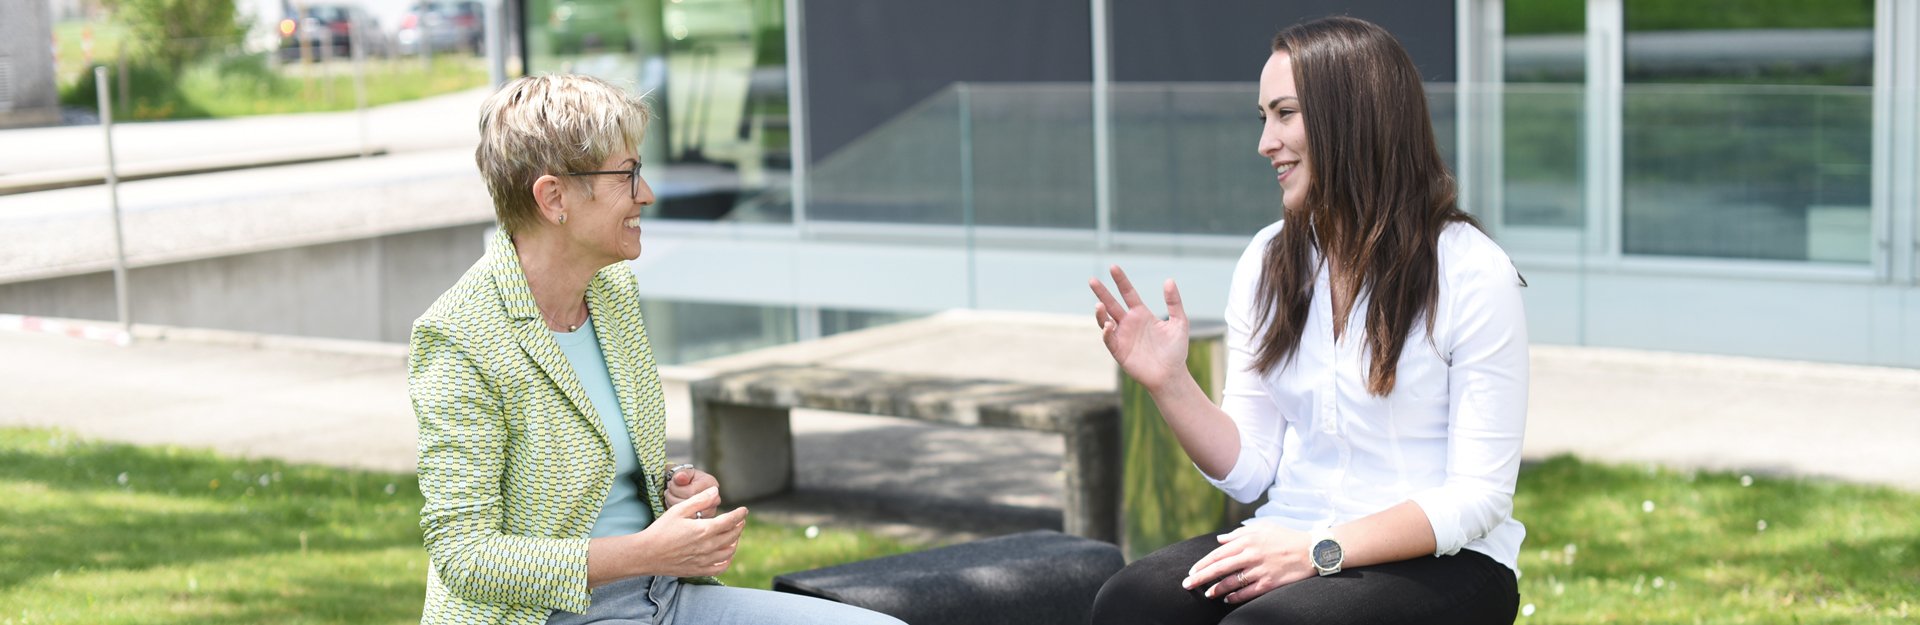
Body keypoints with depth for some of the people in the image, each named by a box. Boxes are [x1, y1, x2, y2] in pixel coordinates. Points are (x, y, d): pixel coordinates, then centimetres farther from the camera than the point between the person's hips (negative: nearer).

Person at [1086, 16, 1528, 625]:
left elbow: (1478, 498, -10)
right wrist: (1170, 384, -9)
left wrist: (1321, 550, -20)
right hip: (1291, 540, 5)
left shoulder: (1471, 272, -8)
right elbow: (1248, 471, 9)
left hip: (1439, 564, -5)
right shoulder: (1266, 263, 9)